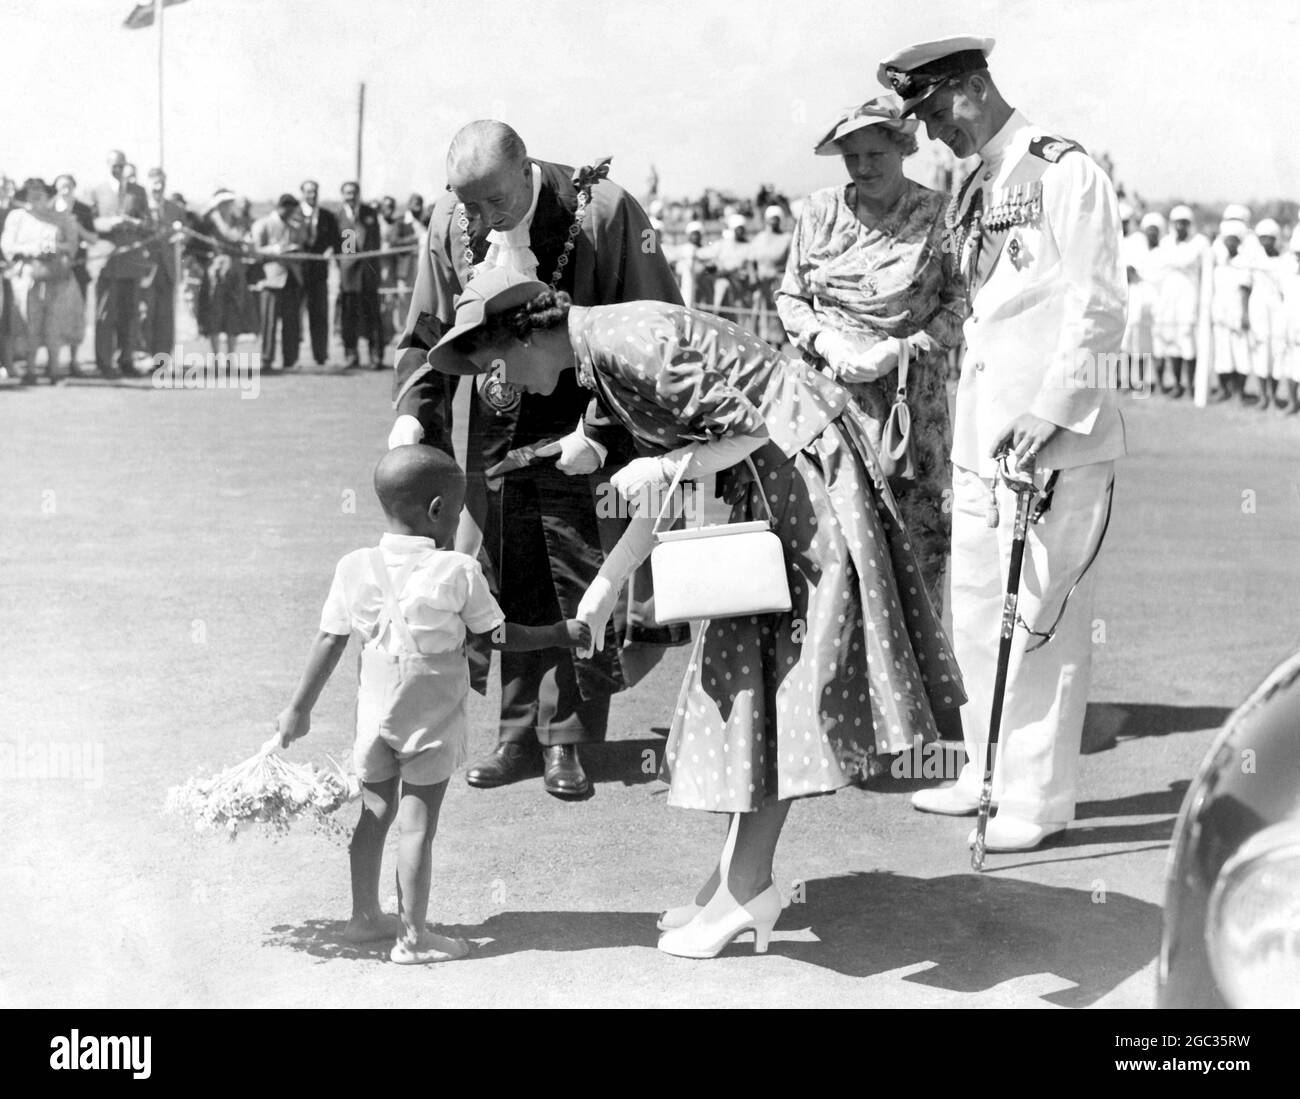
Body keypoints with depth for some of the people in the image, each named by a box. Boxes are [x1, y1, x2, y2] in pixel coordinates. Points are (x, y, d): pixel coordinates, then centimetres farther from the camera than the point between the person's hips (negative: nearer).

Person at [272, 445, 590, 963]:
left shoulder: (355, 567, -5)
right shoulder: (457, 571, -14)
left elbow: (330, 642, -1)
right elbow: (498, 636, -7)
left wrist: (299, 708, 7)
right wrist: (560, 634, 7)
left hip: (376, 707, 4)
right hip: (432, 716, -4)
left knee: (375, 810, 18)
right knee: (417, 822, 1)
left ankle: (365, 915, 29)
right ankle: (413, 936, 8)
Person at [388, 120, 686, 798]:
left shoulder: (604, 214, -16)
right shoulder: (449, 224, -3)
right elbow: (427, 336, 8)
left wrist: (599, 431, -18)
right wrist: (413, 412, -10)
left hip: (582, 438, -4)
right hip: (495, 431, 4)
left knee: (580, 590, 1)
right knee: (511, 588, 7)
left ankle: (567, 742, 13)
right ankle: (522, 736, 18)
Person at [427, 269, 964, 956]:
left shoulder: (632, 341, -22)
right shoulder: (601, 363, 8)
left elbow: (758, 428, -21)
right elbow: (663, 492, 16)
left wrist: (663, 467, -21)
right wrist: (603, 591, 17)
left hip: (805, 468, -10)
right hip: (759, 486, 10)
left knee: (779, 673, -7)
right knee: (744, 671, 9)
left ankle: (745, 888, -2)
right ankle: (740, 875, 14)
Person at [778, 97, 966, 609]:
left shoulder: (938, 214, 1)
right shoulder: (819, 211, 7)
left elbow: (961, 303, 0)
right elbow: (789, 297, 13)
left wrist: (901, 348, -12)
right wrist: (826, 341, -5)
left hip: (913, 393, -1)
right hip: (831, 390, 1)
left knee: (920, 531, -3)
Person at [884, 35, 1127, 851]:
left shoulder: (1065, 172, -7)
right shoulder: (973, 192, 17)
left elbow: (1100, 307, -12)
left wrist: (1051, 413, -17)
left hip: (1055, 438, -8)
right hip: (981, 432, 8)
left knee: (1040, 616, -4)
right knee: (976, 609, 11)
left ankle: (1039, 798, 4)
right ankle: (987, 774, 23)